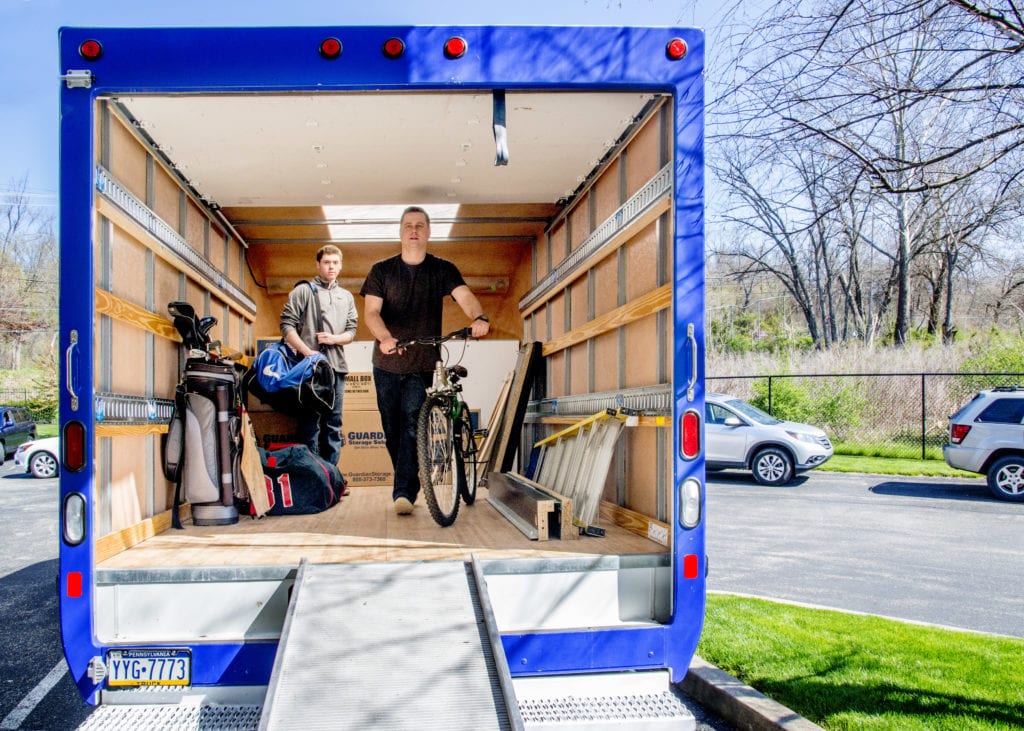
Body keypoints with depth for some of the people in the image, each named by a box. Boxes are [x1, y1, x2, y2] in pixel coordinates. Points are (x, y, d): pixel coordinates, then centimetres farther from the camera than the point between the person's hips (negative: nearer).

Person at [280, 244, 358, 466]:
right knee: (309, 423, -4)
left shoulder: (346, 296, 19)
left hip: (336, 366, 5)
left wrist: (335, 338, -7)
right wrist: (307, 351, -13)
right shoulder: (303, 291, 5)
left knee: (333, 425, 7)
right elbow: (287, 324, -2)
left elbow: (352, 330, 15)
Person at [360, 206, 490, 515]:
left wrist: (479, 318, -38)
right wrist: (385, 337, -28)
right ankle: (408, 486, 25)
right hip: (387, 363, 2)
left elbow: (464, 295, -14)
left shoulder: (442, 269, 3)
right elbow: (371, 311, -6)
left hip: (422, 364, -2)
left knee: (412, 423, -15)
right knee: (392, 429, 8)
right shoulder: (381, 270, 4)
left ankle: (404, 492, -13)